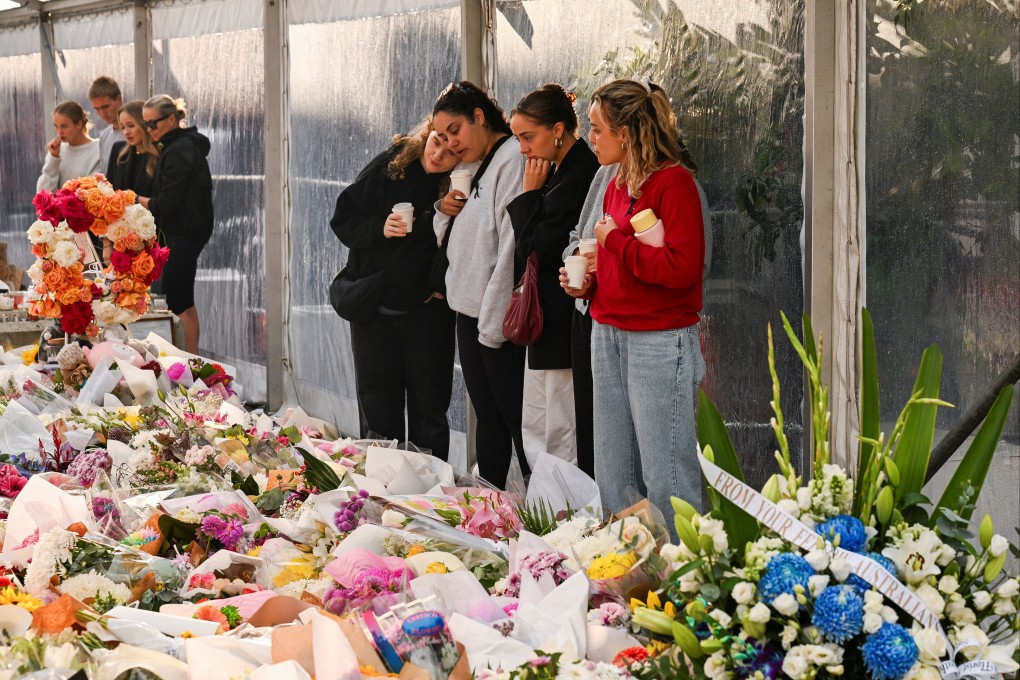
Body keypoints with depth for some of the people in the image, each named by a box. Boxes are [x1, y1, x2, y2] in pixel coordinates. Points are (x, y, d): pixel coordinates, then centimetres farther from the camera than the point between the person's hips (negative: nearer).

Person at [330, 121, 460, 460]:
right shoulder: (390, 165, -6)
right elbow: (343, 219, 0)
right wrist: (380, 229, -16)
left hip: (427, 309, -2)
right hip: (375, 303, 2)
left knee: (428, 409, 5)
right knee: (378, 408, 8)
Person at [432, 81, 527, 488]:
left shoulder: (513, 159, -13)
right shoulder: (471, 168, 17)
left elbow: (512, 244, -19)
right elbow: (446, 239, 25)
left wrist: (493, 322, -21)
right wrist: (444, 210, 2)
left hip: (498, 317, -9)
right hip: (470, 313, 9)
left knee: (516, 422, -5)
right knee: (488, 420, 14)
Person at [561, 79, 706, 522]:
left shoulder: (673, 182, -12)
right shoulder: (616, 187, 14)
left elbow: (682, 269, -22)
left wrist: (616, 241, -14)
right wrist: (588, 284, 7)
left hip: (661, 340, -9)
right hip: (608, 334, 9)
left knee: (665, 476, -5)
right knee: (613, 479, 13)